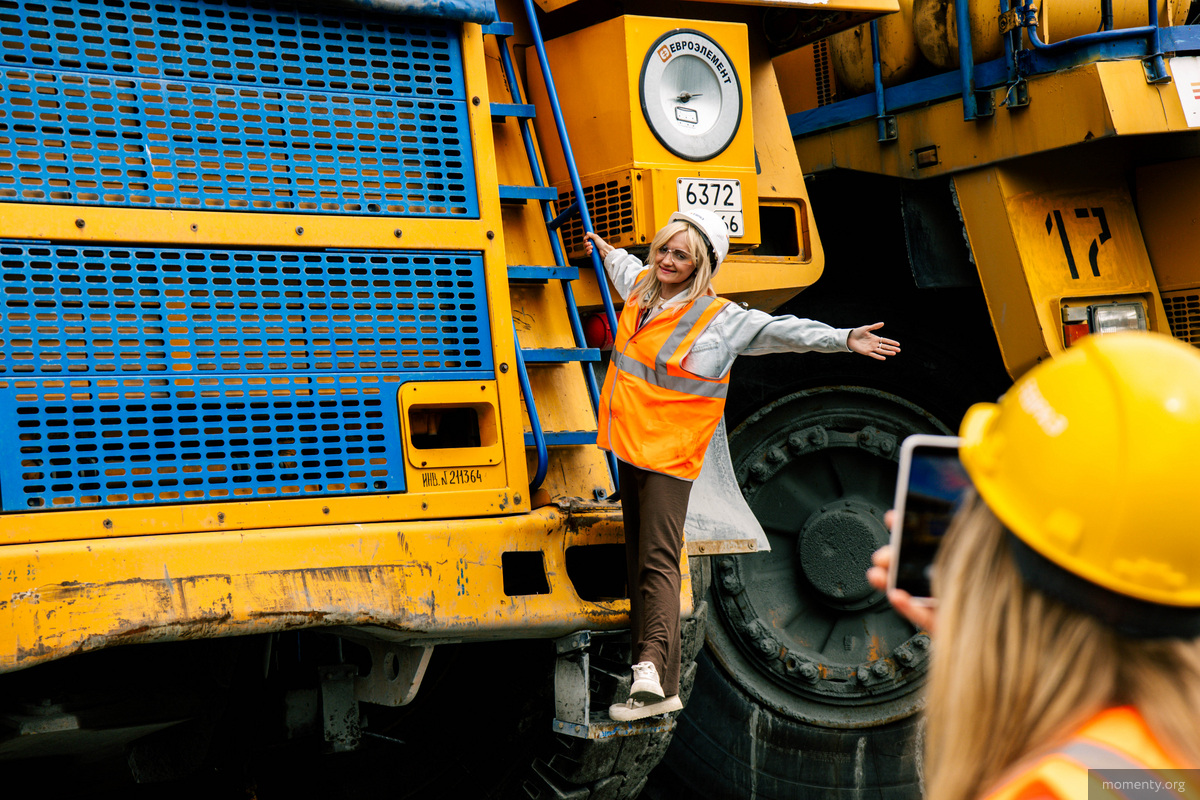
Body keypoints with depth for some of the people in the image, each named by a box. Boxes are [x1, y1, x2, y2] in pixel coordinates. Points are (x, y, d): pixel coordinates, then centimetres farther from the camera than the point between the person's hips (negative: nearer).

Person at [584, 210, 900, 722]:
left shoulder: (720, 319, -8)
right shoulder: (641, 289, 11)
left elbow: (781, 331, -13)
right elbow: (627, 267, 36)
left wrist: (843, 339, -21)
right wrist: (606, 250, 55)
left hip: (669, 456, -8)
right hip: (628, 447, 8)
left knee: (658, 561, -18)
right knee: (637, 559, 10)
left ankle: (653, 674, -28)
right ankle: (650, 664, 17)